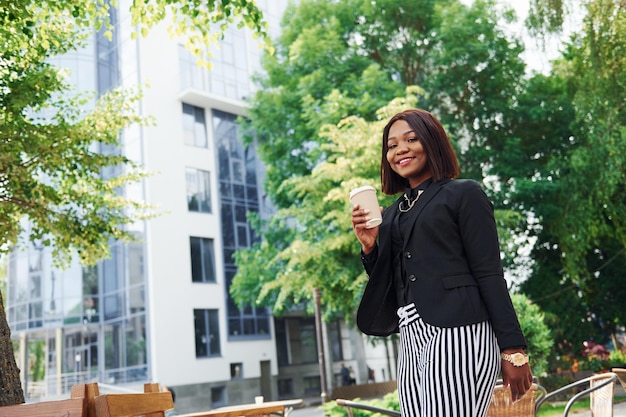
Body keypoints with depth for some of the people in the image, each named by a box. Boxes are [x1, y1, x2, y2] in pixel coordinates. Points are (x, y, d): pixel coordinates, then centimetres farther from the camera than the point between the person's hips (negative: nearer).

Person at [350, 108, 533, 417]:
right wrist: (369, 246, 1)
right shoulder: (392, 214, 17)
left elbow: (489, 273, -5)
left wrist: (512, 349, -10)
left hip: (458, 335, -6)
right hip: (412, 342, 6)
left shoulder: (464, 194, 1)